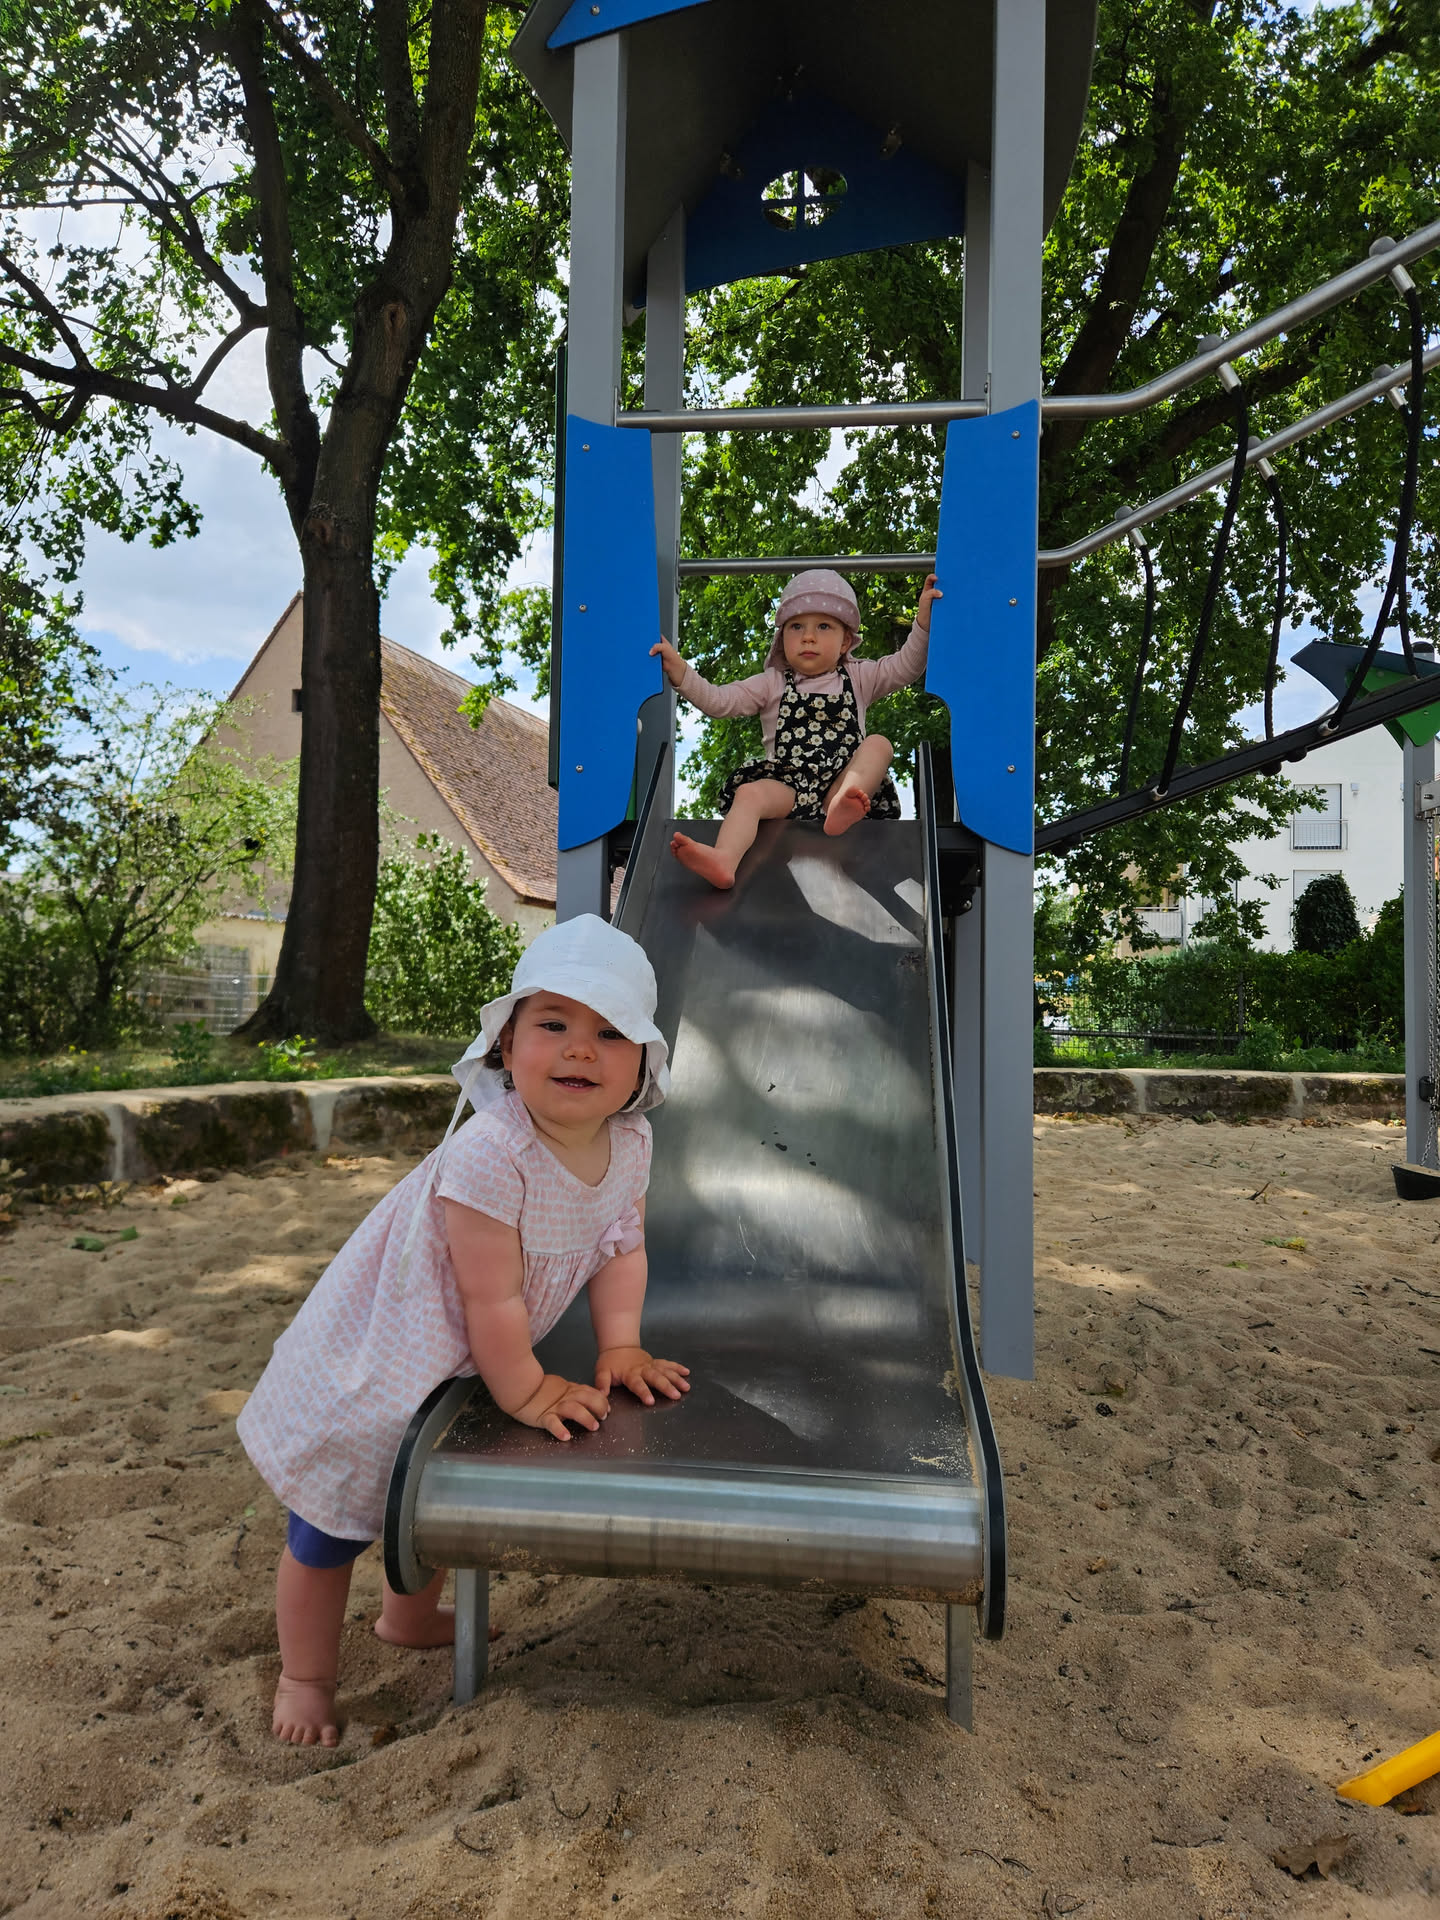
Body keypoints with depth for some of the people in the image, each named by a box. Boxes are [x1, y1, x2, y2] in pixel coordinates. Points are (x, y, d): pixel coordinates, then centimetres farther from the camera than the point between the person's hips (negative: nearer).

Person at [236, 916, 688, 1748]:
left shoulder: (631, 1143, -16)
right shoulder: (489, 1155, -39)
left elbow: (622, 1249, -2)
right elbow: (492, 1301, -32)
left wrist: (619, 1350, -9)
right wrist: (528, 1393, -21)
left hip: (462, 1361, 8)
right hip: (378, 1350, -7)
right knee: (336, 1517, 5)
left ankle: (412, 1615, 56)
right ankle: (307, 1676, 32)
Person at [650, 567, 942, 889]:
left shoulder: (858, 679, 19)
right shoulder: (772, 684, 17)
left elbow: (906, 667, 9)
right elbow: (719, 702, 7)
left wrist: (923, 622, -5)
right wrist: (679, 672, -7)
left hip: (841, 779, 1)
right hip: (786, 786, -1)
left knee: (878, 743, -18)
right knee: (750, 793, -29)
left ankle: (844, 803, -44)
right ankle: (723, 860, -56)